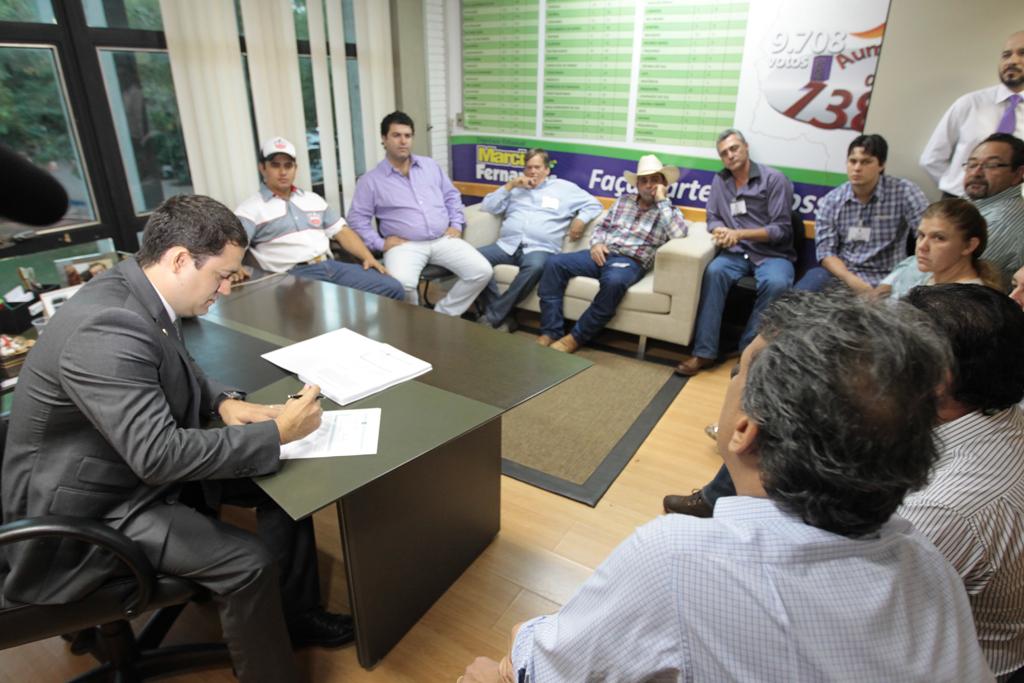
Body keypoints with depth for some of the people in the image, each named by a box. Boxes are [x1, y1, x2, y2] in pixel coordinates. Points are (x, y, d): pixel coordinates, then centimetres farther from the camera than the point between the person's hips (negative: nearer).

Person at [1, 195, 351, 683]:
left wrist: (224, 402, -5)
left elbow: (171, 372, 14)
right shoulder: (107, 331, -33)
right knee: (250, 562, -22)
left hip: (140, 460, 9)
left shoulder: (130, 291, -4)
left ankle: (296, 612, 20)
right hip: (91, 505, -9)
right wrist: (277, 432, -29)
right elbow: (158, 455, -36)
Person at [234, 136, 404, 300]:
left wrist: (368, 257, 4)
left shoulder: (313, 199, 23)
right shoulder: (250, 209, 6)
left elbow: (342, 231, 20)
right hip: (293, 276, -5)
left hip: (331, 266, 5)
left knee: (392, 288, -12)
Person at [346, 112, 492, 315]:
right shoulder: (371, 180, 5)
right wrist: (380, 243, -10)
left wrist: (456, 225, 7)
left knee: (482, 271, -16)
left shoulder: (430, 165, 17)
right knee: (402, 284, -35)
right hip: (405, 245, -3)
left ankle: (442, 316, -2)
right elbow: (357, 218, 3)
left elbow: (451, 195, 22)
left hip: (443, 239, 4)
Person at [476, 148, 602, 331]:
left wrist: (580, 219, -3)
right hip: (507, 245, 3)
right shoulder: (515, 187, 27)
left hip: (539, 249, -3)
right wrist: (510, 185, 8)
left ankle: (492, 317, -32)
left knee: (535, 267, -40)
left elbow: (593, 205, 17)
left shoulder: (564, 188, 19)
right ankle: (502, 316, -25)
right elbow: (488, 206, 18)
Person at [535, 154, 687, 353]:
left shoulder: (669, 211, 8)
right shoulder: (623, 200, 20)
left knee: (613, 281, -40)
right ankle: (550, 332, -18)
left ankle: (576, 336, -23)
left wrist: (662, 200, -9)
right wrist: (596, 243, 0)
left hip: (631, 263, -5)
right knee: (555, 262, -17)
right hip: (603, 254, 5)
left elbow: (679, 233, -13)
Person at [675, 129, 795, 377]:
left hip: (772, 254, -2)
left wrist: (738, 233, -20)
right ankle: (705, 352, -29)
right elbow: (713, 219, 11)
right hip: (737, 253, 3)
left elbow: (782, 230, -10)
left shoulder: (774, 179, -5)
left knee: (775, 283, -35)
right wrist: (720, 231, -13)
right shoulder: (720, 180, 10)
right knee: (714, 271, -30)